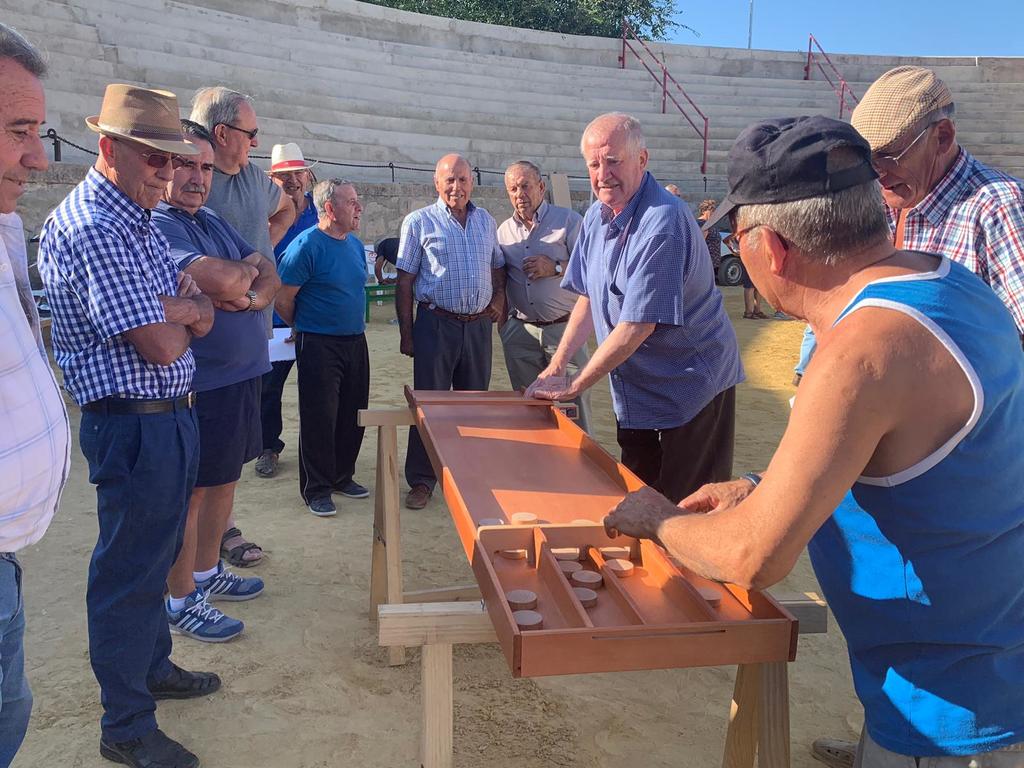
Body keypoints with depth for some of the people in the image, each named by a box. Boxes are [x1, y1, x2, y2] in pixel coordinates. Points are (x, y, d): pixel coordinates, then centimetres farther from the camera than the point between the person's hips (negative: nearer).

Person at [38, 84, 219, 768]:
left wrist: (180, 308, -14)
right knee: (130, 570, 3)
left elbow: (203, 319, 8)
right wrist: (177, 315, -2)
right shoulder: (90, 229, -19)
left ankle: (153, 666, 41)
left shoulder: (139, 222, 12)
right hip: (134, 424, -9)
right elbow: (161, 346, -23)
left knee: (156, 557, 22)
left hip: (172, 416, 9)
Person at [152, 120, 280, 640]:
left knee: (224, 480, 19)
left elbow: (270, 279, 10)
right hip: (198, 386, -9)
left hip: (241, 376, 9)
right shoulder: (157, 226, -16)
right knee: (189, 492, 3)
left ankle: (207, 573, 36)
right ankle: (181, 601, 18)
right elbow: (223, 281, -29)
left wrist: (251, 296, -12)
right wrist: (249, 268, -7)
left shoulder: (213, 221, 14)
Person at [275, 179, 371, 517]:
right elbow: (283, 301, -12)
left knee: (353, 415, 13)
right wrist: (306, 330, 2)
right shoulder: (306, 246, -15)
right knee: (319, 419, 1)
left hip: (356, 341, 7)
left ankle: (343, 476, 30)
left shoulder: (355, 244, 9)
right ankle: (316, 489, 13)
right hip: (319, 346, -7)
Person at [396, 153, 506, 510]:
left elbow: (498, 266, 22)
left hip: (479, 325, 4)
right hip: (436, 324, -4)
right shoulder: (419, 222, -2)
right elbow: (404, 281, -3)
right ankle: (421, 480, 11)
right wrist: (406, 333, -7)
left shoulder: (486, 221, 11)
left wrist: (499, 297, 2)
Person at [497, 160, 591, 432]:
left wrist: (555, 268, -15)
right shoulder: (504, 231, 13)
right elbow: (499, 279, 20)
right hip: (519, 331, 4)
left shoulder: (569, 221, -1)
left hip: (563, 328, -4)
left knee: (574, 404, -3)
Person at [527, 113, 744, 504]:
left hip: (690, 387, -8)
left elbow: (637, 326, -26)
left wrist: (574, 386, -17)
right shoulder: (597, 216, 3)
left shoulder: (663, 222, -25)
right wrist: (555, 366, 4)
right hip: (634, 391, 8)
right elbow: (589, 297, 12)